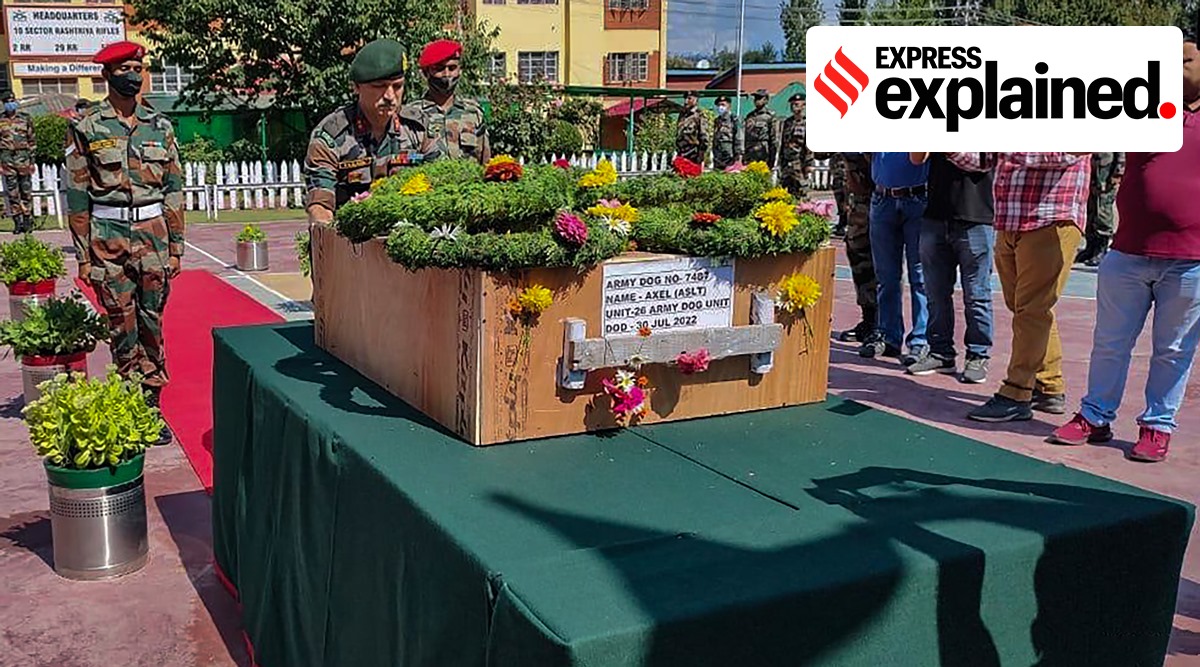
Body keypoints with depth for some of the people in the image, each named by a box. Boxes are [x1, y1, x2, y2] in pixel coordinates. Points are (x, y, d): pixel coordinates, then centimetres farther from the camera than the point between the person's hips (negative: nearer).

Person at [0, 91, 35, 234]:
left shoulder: (25, 118, 5)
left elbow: (31, 140, 7)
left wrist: (32, 160, 3)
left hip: (23, 158, 0)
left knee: (26, 192, 3)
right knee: (12, 193, 3)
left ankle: (28, 221, 10)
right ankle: (17, 222, 9)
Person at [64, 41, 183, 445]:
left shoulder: (160, 127, 8)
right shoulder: (87, 129, 1)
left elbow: (174, 190, 9)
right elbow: (76, 195, 0)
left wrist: (175, 246, 5)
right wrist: (83, 255, -3)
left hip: (154, 234, 2)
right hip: (108, 238, -2)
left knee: (152, 325, 5)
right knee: (122, 328, 3)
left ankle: (152, 406, 14)